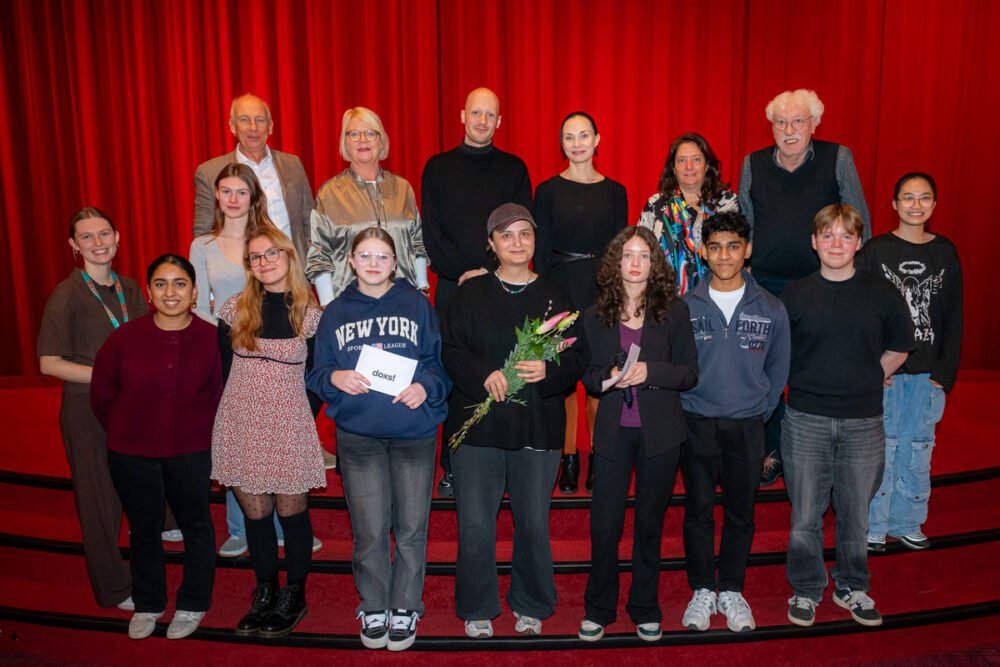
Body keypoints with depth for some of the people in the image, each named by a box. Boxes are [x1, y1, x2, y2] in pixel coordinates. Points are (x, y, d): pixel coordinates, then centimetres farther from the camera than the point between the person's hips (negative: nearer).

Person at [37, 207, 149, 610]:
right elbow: (49, 363, -12)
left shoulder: (129, 289, 7)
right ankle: (113, 589, 22)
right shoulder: (67, 295, -11)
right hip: (88, 410, -5)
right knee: (100, 498, 6)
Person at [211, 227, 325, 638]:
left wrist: (303, 419, 1)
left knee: (291, 511, 8)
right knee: (255, 513, 11)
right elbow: (224, 369, 9)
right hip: (240, 426, 2)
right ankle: (265, 593, 29)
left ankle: (294, 597, 24)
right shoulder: (235, 310, 1)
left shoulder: (309, 315, -3)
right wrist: (237, 410, 6)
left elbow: (313, 376, 4)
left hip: (287, 427, -2)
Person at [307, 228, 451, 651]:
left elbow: (441, 362, 4)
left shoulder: (417, 305, 4)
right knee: (369, 530, 3)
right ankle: (373, 608, 24)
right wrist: (336, 378, -12)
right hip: (358, 433, 1)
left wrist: (425, 387, -15)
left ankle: (405, 606, 25)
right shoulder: (335, 312, 9)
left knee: (411, 526, 6)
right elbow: (317, 373, 9)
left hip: (414, 430, 0)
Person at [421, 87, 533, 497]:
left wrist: (491, 271, -10)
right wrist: (462, 272, -9)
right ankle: (452, 466, 12)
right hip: (452, 287, 0)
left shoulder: (514, 169, 10)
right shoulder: (438, 168, 10)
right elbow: (431, 232, 3)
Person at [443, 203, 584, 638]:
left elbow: (575, 359, 3)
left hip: (538, 428, 1)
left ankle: (530, 606, 29)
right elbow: (451, 352, 0)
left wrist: (547, 371, -17)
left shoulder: (555, 296, 8)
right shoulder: (471, 293, 6)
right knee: (475, 524, 2)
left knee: (534, 523, 7)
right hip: (478, 423, 0)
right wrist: (483, 374, -18)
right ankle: (478, 609, 23)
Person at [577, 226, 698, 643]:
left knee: (650, 522, 11)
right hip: (613, 431, 1)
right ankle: (598, 609, 22)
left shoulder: (674, 311, 1)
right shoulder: (596, 316, 5)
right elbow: (588, 376, 8)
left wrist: (650, 371, -17)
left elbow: (689, 372, -1)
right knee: (604, 524, 2)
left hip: (659, 432, 0)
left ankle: (645, 609, 28)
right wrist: (609, 376, -13)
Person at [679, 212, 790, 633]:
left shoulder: (770, 309, 0)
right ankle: (702, 591, 24)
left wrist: (761, 411, 4)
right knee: (698, 511, 8)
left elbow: (777, 369, 9)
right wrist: (680, 414, -1)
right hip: (696, 424, -1)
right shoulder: (686, 307, -3)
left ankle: (732, 591, 28)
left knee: (741, 514, 11)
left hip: (747, 426, 1)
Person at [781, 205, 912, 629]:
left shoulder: (880, 295, 1)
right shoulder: (795, 295, -2)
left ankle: (852, 587, 32)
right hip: (806, 420, -1)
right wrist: (812, 386, 5)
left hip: (863, 422, 1)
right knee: (805, 514, 6)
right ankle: (806, 590, 25)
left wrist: (864, 383, 9)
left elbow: (898, 349, 14)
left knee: (856, 512, 12)